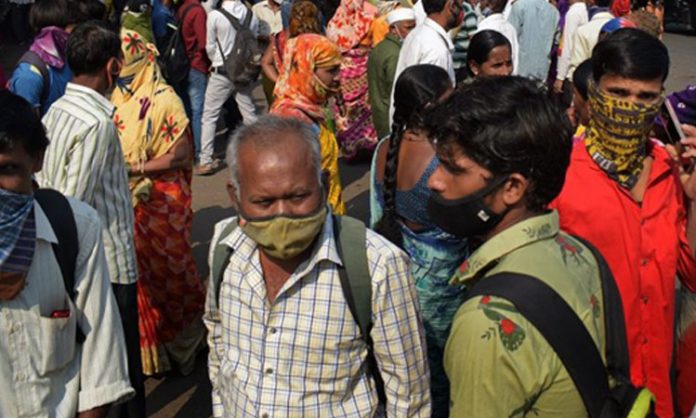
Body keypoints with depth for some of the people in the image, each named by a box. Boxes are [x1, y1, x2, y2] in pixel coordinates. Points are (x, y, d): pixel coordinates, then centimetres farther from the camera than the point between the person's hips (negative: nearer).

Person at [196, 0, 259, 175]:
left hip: (221, 72, -3)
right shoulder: (251, 15, -2)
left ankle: (205, 161, 2)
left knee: (209, 116, 4)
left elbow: (210, 47, -4)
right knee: (250, 115, 12)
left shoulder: (215, 15, -13)